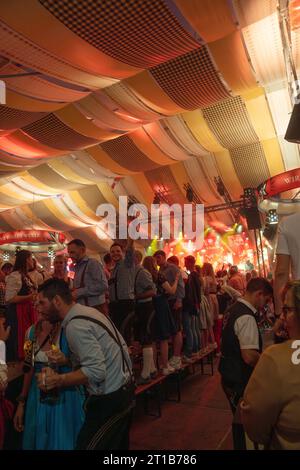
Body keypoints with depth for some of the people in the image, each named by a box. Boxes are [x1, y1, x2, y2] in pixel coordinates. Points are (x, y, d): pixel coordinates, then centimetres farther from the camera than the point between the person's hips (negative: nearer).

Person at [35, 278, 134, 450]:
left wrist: (58, 381, -24)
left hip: (110, 401, -9)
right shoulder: (89, 311, 5)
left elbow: (96, 371, -28)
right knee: (119, 445, 23)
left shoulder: (75, 325, -23)